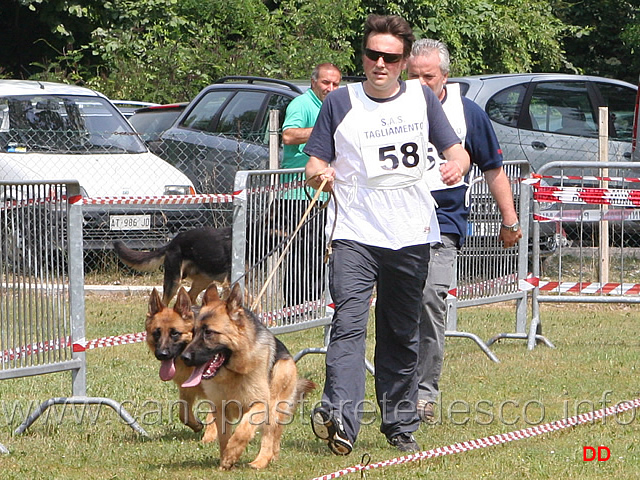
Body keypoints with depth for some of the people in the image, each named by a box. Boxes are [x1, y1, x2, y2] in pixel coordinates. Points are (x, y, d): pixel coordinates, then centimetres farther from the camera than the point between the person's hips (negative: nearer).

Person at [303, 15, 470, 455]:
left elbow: (456, 150, 11)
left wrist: (457, 163, -13)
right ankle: (339, 418, -29)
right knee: (348, 325, -18)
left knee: (402, 336, 10)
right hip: (354, 235, -3)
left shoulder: (421, 98, 8)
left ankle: (400, 423, 18)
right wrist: (320, 175, -20)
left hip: (411, 237, 3)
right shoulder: (340, 104, 3)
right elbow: (315, 163, 4)